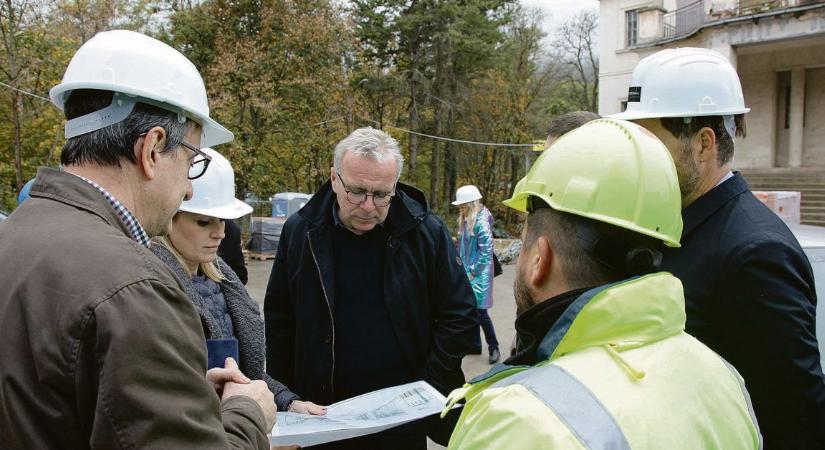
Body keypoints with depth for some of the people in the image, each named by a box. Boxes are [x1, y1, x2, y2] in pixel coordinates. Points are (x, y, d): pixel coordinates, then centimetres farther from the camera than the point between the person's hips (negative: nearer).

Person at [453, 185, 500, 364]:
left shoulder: (481, 222, -16)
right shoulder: (465, 221, 8)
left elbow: (486, 251, -17)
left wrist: (473, 272, -14)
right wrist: (462, 266, 10)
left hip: (479, 275, -8)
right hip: (468, 273, 8)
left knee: (480, 311, -5)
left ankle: (493, 348, 8)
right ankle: (475, 344, 25)